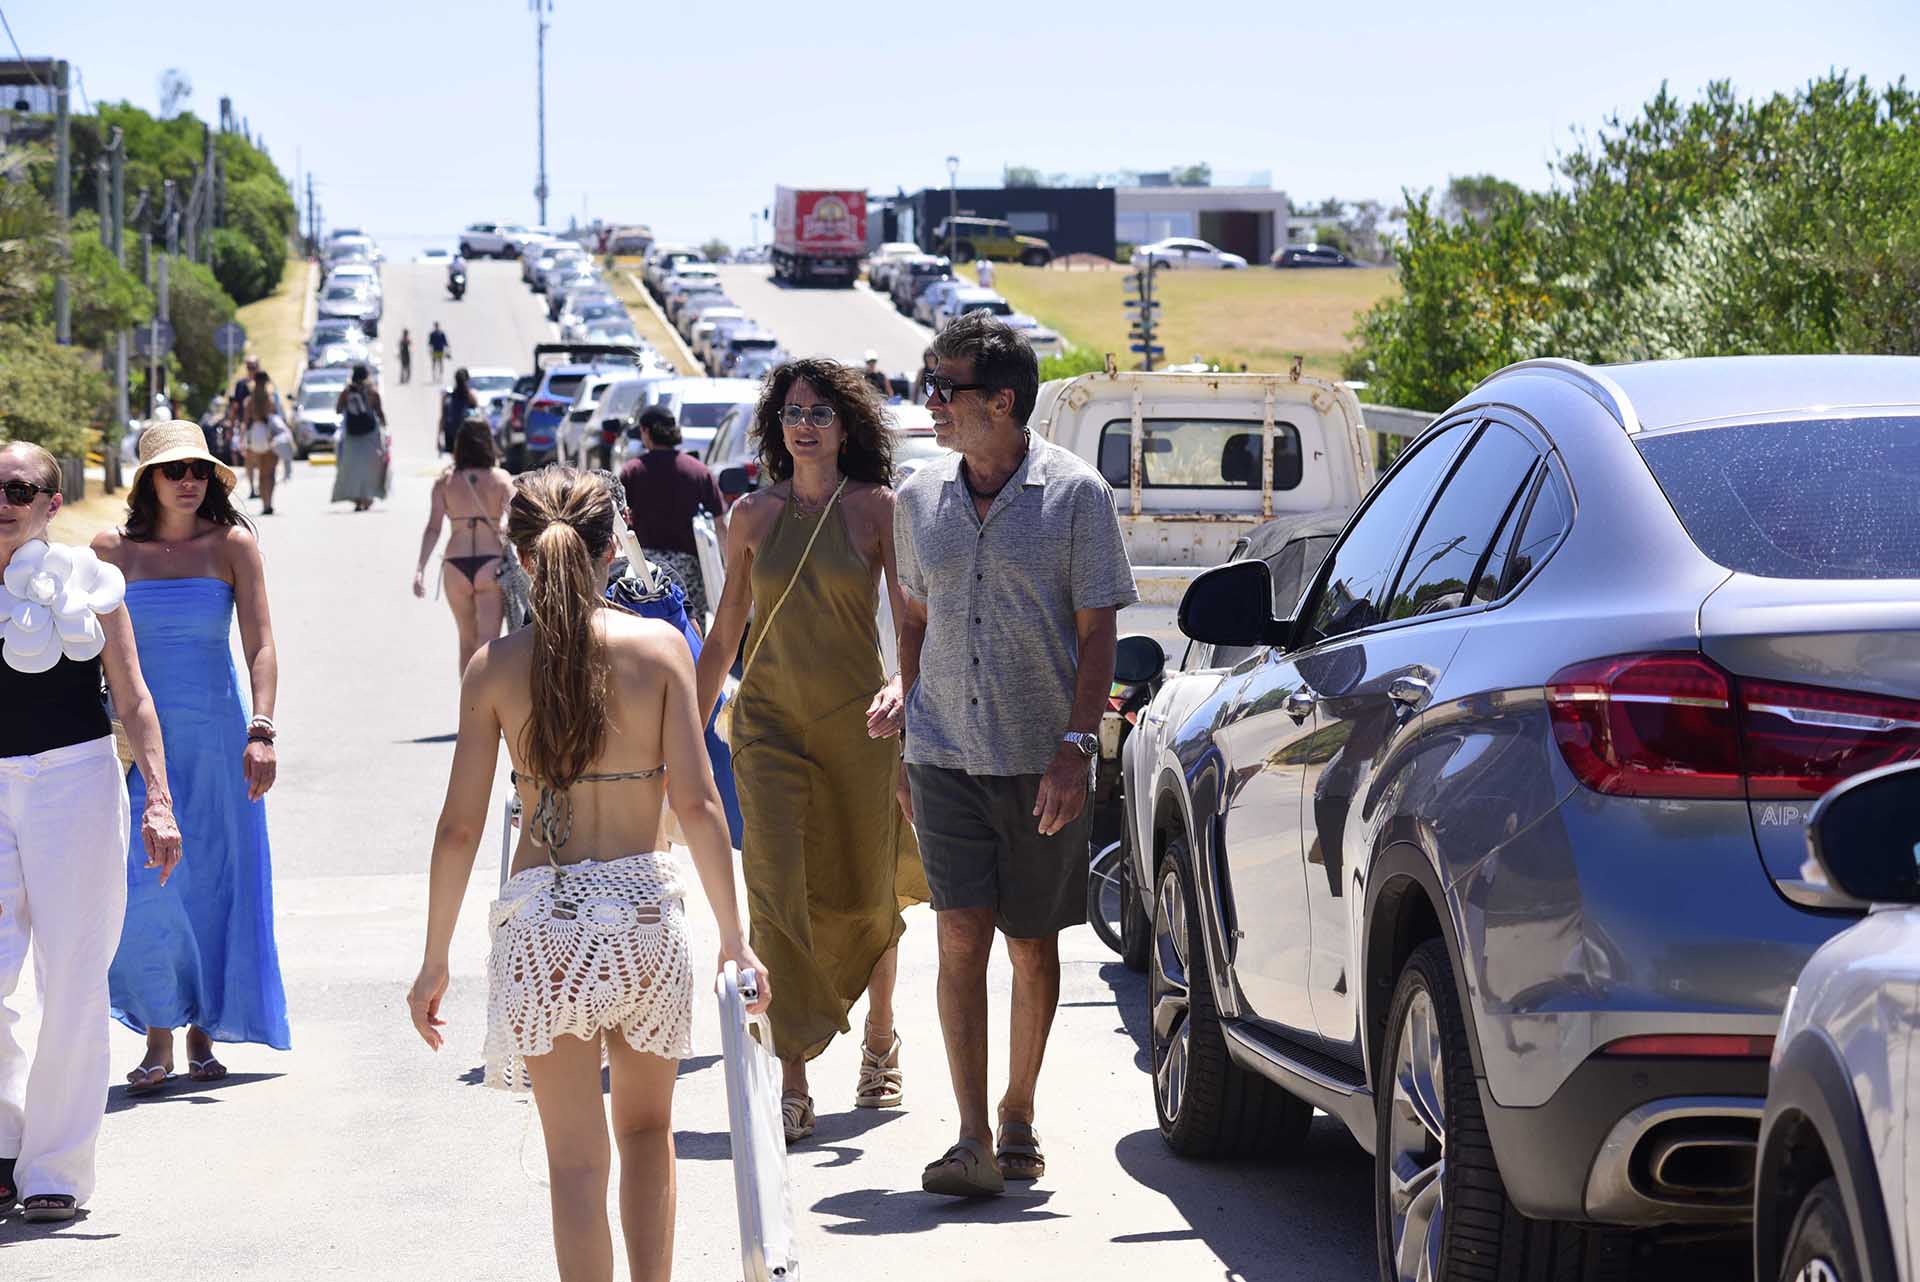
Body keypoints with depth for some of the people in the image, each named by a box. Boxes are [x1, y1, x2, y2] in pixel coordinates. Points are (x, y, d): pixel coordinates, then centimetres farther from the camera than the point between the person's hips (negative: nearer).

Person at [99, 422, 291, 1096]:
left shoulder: (231, 544, -1)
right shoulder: (113, 549, 2)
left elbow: (260, 644, -7)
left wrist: (260, 732, -18)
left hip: (215, 735, 0)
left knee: (212, 881, 3)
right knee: (145, 883, -7)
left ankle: (202, 1030, 16)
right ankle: (158, 1039, 1)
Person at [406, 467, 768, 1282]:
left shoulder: (496, 666, -3)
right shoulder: (659, 647, -4)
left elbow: (460, 828, -2)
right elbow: (696, 803, -8)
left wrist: (435, 962, 6)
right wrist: (733, 937, -1)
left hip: (542, 916, -1)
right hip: (644, 906, 1)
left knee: (577, 1159, 6)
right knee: (648, 1126, 22)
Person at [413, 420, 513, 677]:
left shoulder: (445, 481, 3)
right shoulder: (501, 478, -1)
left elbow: (433, 528, -4)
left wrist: (420, 568, -5)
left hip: (456, 566, 2)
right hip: (491, 564, -2)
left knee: (467, 641, 20)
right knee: (487, 644, -4)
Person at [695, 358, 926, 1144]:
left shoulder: (876, 509, -1)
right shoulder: (754, 516, 6)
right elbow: (724, 635, 13)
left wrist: (901, 688, -25)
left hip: (856, 723, -1)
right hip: (770, 719, 1)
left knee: (866, 895, 10)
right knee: (775, 891, -12)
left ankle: (880, 1035, 37)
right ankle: (792, 1082, -12)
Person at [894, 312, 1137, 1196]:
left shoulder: (1075, 493, -5)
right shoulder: (920, 499, 7)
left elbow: (1097, 632, -5)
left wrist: (1076, 746, -14)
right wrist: (906, 737, 13)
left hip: (1042, 762, -2)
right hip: (946, 755, 2)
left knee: (1032, 946, 7)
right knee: (961, 937, -9)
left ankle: (1018, 1119, 24)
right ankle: (972, 1142, -11)